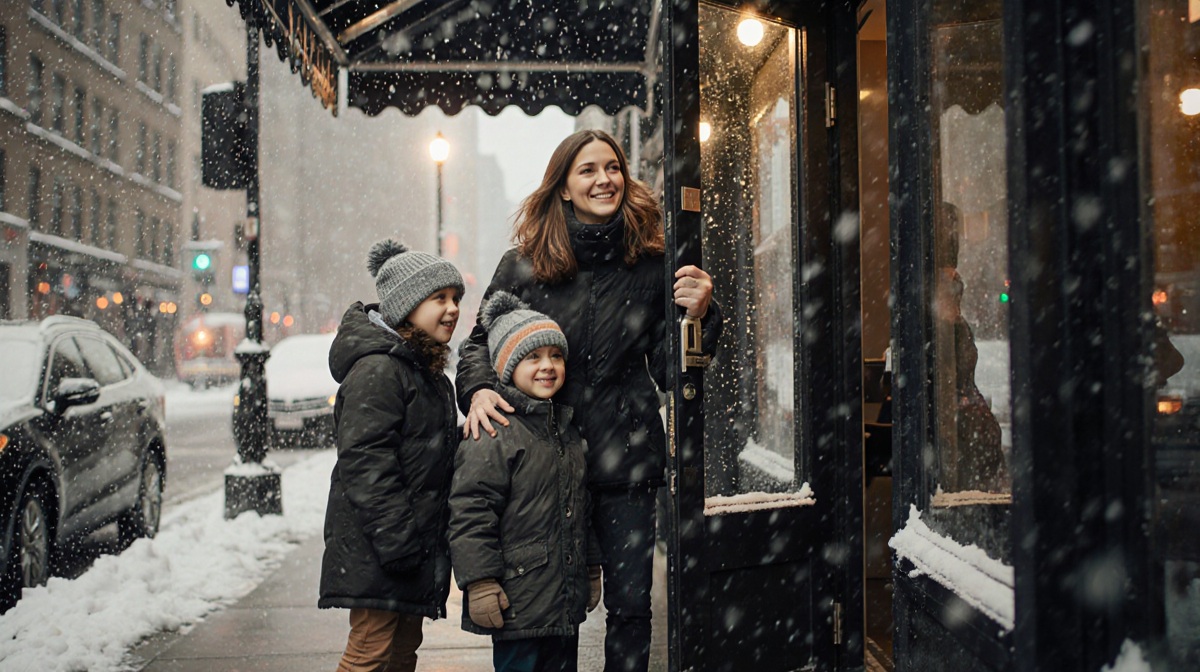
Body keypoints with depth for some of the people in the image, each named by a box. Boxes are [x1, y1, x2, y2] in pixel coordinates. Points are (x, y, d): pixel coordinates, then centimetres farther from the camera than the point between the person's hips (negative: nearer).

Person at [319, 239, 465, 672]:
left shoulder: (429, 373, 18)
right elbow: (365, 461, -22)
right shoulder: (378, 369, -15)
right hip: (375, 552, -10)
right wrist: (395, 538, -25)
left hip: (415, 544, 10)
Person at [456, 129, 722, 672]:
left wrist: (697, 316, -14)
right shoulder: (524, 264, 1)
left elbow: (667, 371, 4)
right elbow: (481, 341, 12)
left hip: (626, 460, 0)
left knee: (631, 605, 6)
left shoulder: (650, 264, 1)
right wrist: (478, 390, -8)